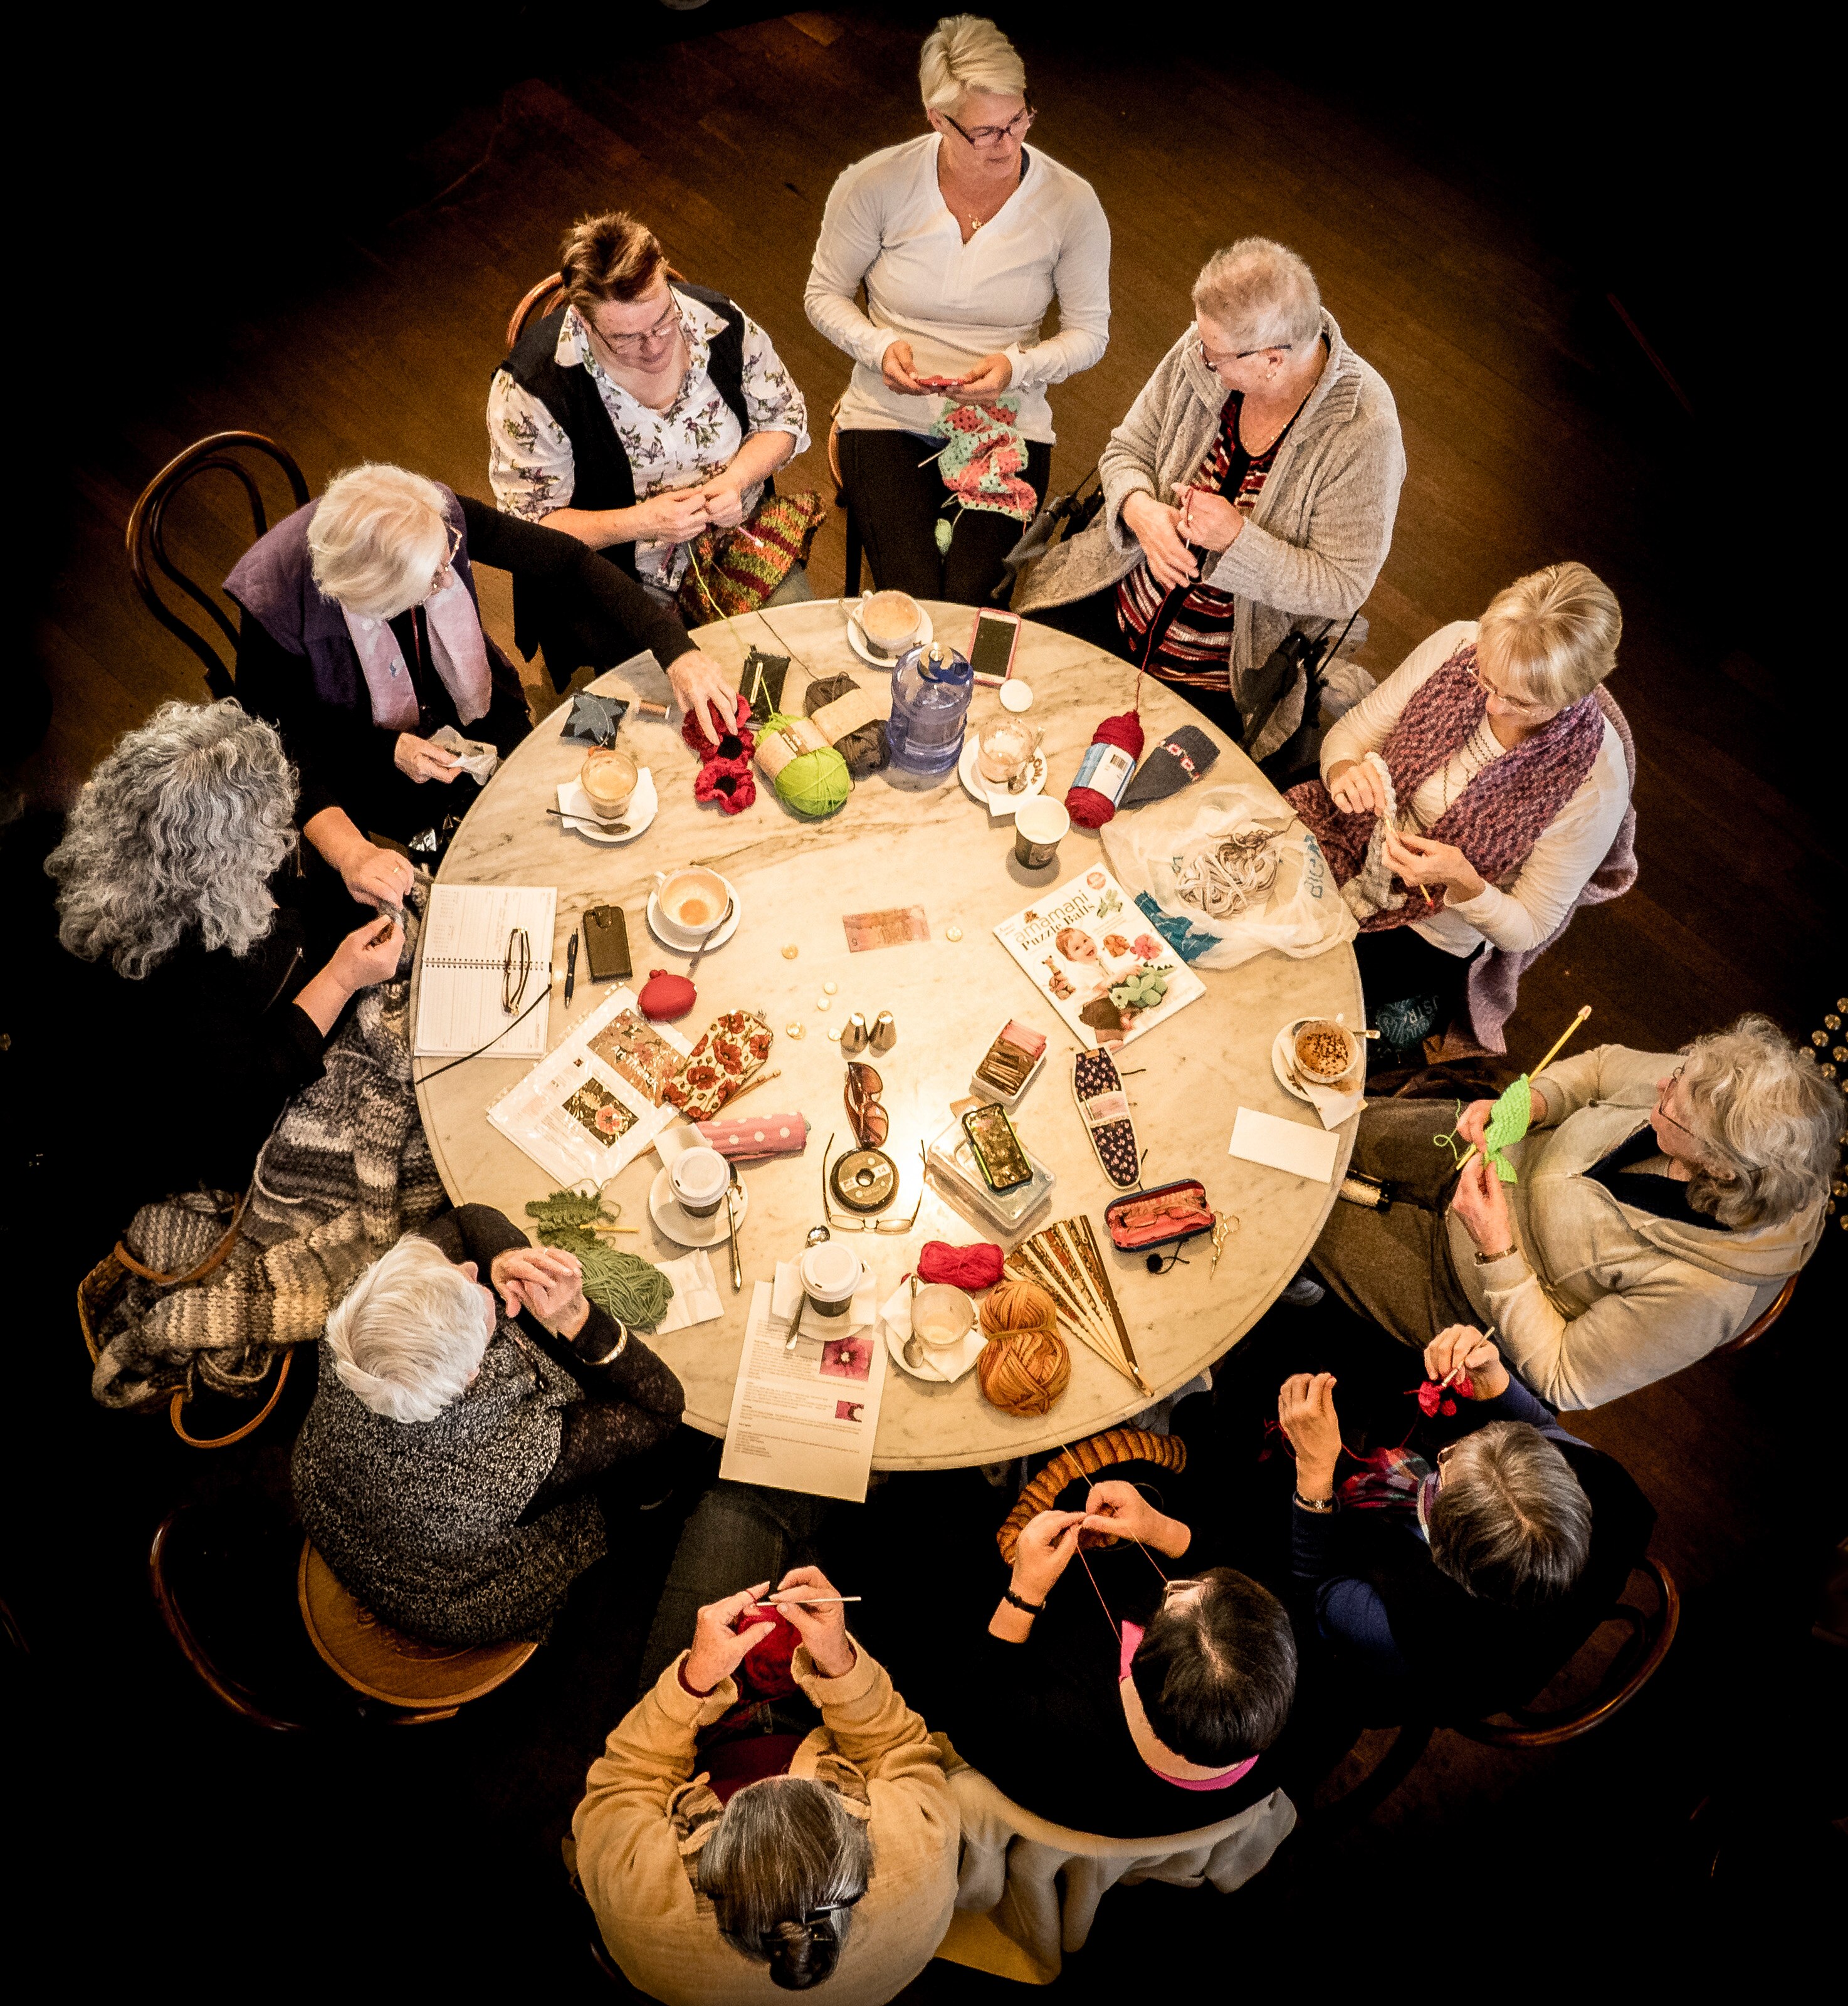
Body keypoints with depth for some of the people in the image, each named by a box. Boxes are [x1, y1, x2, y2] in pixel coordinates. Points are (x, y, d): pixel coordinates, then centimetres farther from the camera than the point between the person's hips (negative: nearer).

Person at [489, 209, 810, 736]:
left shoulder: (721, 323, -12)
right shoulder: (531, 385, -21)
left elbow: (785, 416, 4)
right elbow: (530, 527, -15)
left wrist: (735, 480, -16)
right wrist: (638, 522, -28)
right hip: (620, 580, -3)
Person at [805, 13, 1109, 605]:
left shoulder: (1071, 204, -5)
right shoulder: (875, 185, -6)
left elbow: (1089, 333, 3)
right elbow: (825, 294, 6)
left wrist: (1017, 367, -17)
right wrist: (879, 346, -14)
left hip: (1007, 427, 1)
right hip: (889, 419, 0)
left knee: (965, 603, -20)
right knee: (912, 605, -21)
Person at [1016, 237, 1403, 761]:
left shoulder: (1364, 429, -22)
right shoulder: (1208, 347, -10)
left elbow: (1342, 588, -17)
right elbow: (1128, 448, 4)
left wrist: (1237, 539, -30)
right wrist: (1139, 509, -20)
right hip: (1119, 605, 5)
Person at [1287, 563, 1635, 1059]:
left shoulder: (1596, 784, -24)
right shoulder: (1458, 645, -16)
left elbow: (1526, 929, -13)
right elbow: (1349, 732, -3)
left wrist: (1462, 881, -32)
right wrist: (1344, 771, -26)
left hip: (1428, 939, -4)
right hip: (1347, 837, 4)